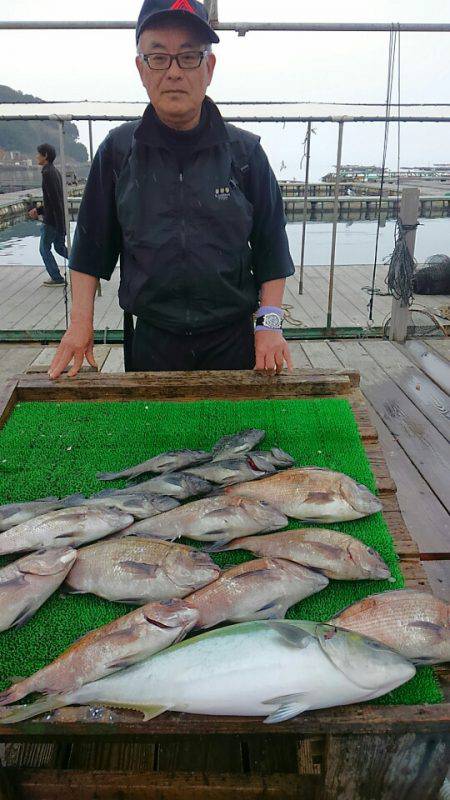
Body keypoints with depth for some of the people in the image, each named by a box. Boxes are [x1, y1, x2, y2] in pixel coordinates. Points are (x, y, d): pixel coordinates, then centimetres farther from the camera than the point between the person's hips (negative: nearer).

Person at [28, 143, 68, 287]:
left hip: (52, 220, -9)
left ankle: (57, 278, 9)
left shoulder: (47, 173, -16)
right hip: (59, 219, 9)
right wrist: (39, 210, 22)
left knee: (44, 249, 5)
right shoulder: (55, 171, 14)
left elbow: (54, 199, -23)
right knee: (60, 247, 18)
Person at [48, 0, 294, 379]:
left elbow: (271, 249, 2)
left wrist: (270, 323, -6)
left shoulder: (245, 152, 0)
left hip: (232, 341, 0)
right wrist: (81, 323, 1)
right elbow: (92, 247, 7)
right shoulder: (117, 151, 3)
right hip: (150, 342, 1)